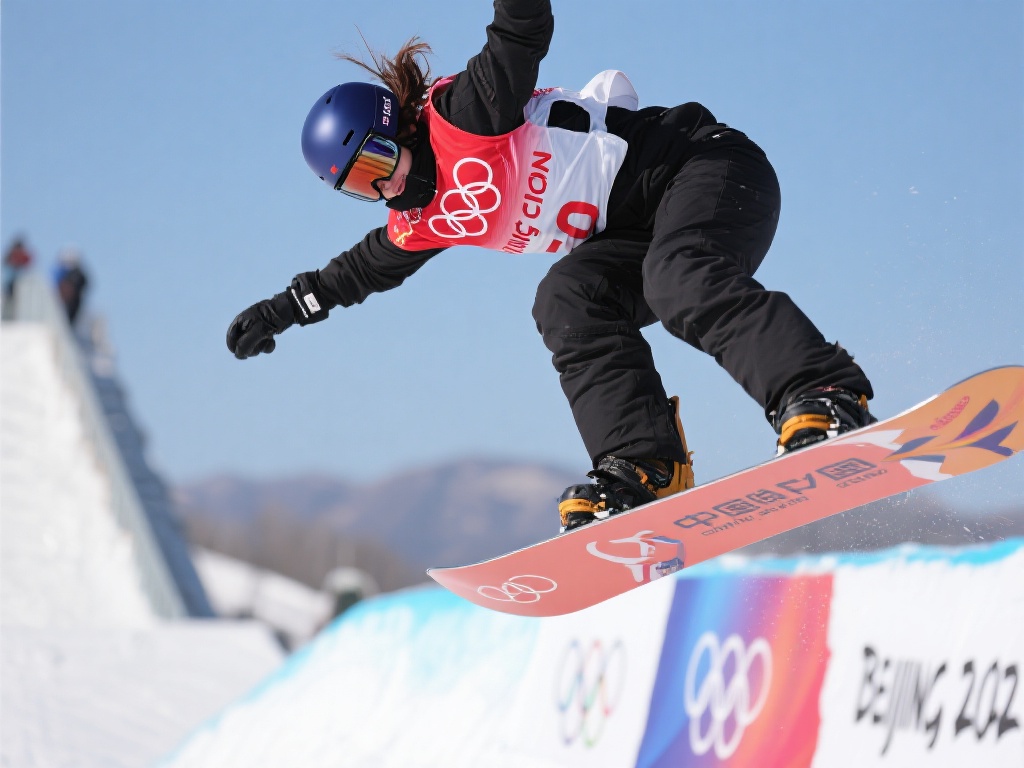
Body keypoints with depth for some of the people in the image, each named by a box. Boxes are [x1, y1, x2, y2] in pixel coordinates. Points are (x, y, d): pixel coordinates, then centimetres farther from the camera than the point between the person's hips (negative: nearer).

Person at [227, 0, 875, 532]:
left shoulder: (461, 114, -12)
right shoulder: (421, 225, 12)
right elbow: (365, 268, 31)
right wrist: (287, 308, 36)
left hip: (703, 163, -7)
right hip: (633, 238, 7)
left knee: (680, 279, -34)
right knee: (567, 300, -20)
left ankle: (828, 399, -49)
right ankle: (644, 464, -30)